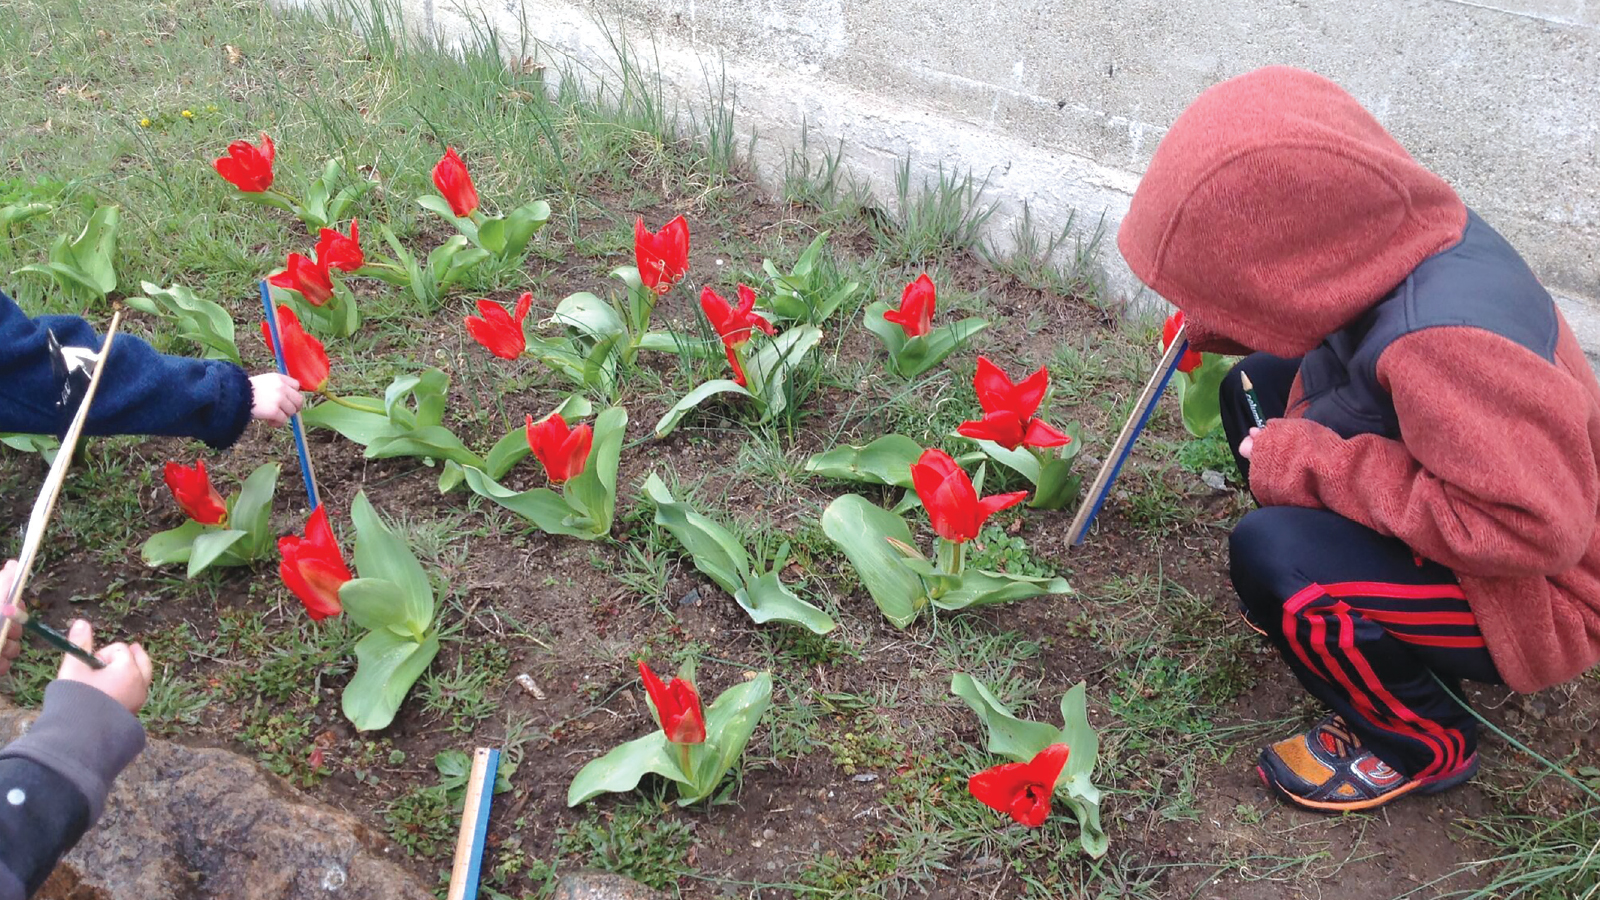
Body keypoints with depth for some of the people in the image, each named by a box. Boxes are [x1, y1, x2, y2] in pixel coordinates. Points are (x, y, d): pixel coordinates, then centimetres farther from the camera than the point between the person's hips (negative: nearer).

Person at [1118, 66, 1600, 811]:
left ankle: (1425, 745, 1)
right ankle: (1365, 611, 16)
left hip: (1536, 592, -8)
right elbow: (1328, 326, 8)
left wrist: (1306, 463, -30)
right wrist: (1220, 324, -10)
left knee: (1271, 556, -29)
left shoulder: (1443, 338, -39)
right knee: (1257, 389, 3)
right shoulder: (1405, 232, -13)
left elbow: (1532, 526, -37)